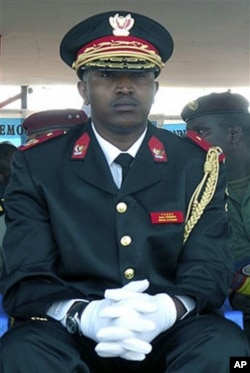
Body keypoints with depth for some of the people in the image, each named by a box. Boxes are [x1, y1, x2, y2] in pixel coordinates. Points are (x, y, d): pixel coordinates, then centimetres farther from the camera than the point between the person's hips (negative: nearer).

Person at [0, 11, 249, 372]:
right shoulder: (37, 166, 2)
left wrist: (167, 309, -25)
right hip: (72, 332, 0)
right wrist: (83, 315, -26)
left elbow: (210, 266, -2)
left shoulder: (197, 164, 4)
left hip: (171, 330, 1)